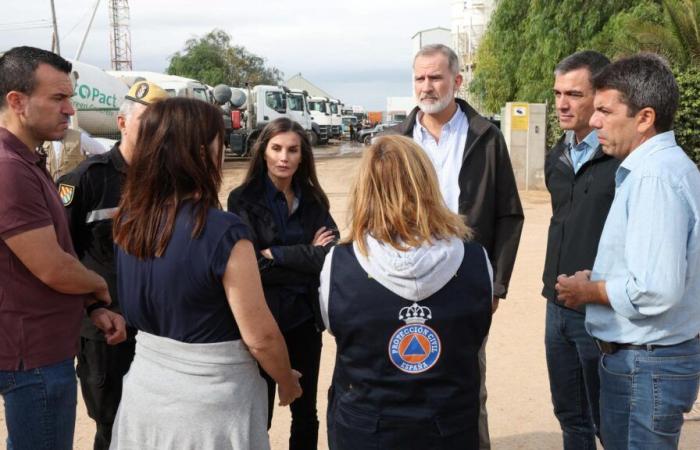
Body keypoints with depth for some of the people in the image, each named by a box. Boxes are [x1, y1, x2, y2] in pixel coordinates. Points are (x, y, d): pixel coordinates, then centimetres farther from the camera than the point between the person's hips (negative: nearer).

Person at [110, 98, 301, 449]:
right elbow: (259, 337, -19)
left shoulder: (129, 220, -4)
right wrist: (287, 380, -1)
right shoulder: (222, 231, -24)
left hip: (145, 385, 6)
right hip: (209, 403, -6)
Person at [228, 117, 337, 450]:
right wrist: (307, 256, -12)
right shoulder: (243, 199, -7)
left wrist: (275, 254, -15)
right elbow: (251, 265, -15)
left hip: (305, 319, 4)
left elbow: (331, 255, -8)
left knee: (306, 412, 16)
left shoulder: (313, 200, 4)